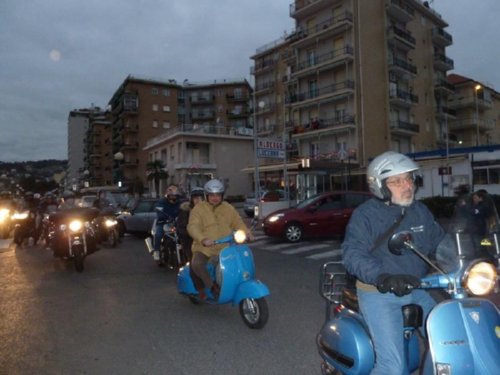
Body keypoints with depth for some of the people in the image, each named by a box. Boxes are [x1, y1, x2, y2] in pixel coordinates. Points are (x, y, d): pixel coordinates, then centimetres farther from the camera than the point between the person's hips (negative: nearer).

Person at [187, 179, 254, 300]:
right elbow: (193, 226, -16)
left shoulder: (228, 208, 12)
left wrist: (247, 233, -13)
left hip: (225, 248, 4)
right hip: (204, 248, -4)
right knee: (196, 264, -32)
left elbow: (238, 222, 9)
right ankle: (212, 286, -11)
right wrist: (203, 239, -35)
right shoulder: (198, 209, -2)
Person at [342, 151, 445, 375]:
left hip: (418, 289, 7)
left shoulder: (420, 211, 8)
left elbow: (440, 243, 14)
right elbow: (352, 254, -23)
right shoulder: (365, 215, -12)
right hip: (379, 294, -6)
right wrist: (383, 278, -37)